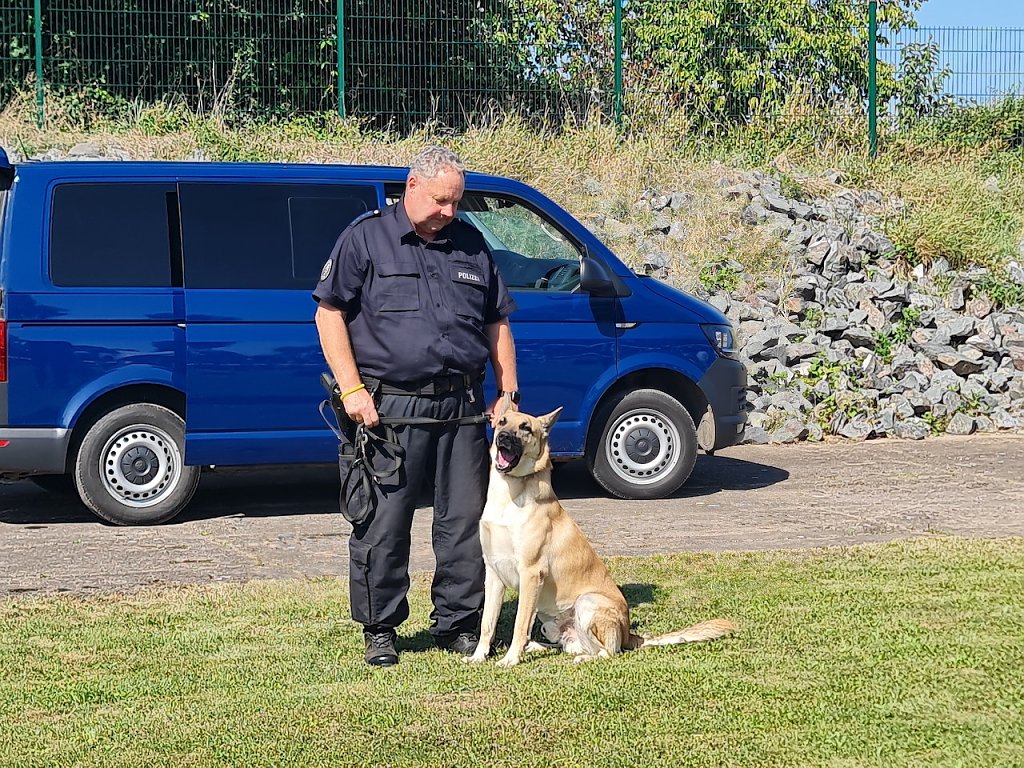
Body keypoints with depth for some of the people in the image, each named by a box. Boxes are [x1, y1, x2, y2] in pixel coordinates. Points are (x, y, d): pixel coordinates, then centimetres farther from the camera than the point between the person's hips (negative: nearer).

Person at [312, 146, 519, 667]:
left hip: (462, 406, 4)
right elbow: (330, 312, -1)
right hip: (389, 405, -4)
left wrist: (508, 393, 12)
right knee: (383, 524, -1)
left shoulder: (471, 245, 16)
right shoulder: (366, 238, 2)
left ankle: (457, 624, 17)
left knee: (466, 518, 5)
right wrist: (351, 389, -9)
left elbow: (497, 325, 21)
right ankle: (379, 629, 10)